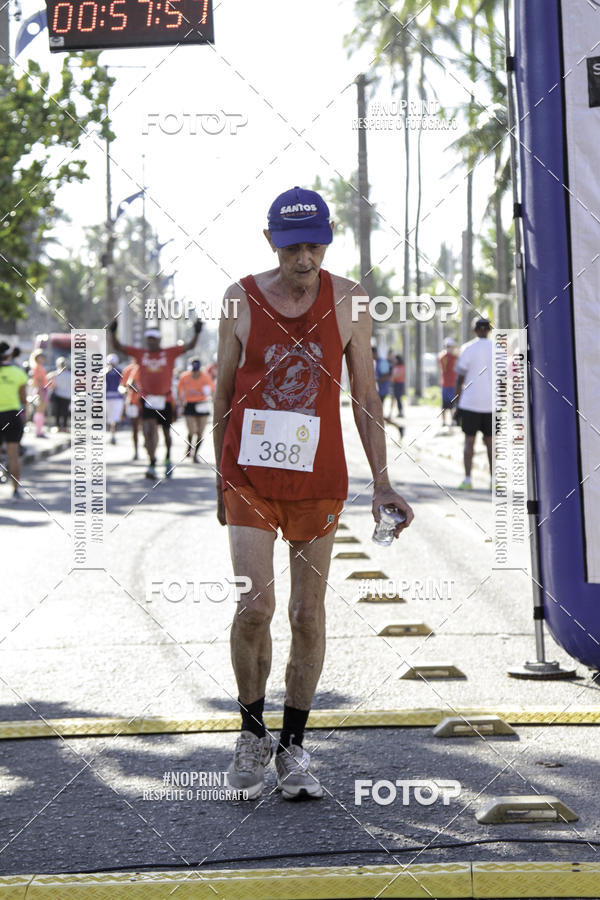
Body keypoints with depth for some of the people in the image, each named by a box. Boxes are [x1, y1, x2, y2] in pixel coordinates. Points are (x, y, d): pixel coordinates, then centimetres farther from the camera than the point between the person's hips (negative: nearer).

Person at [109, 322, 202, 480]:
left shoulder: (170, 353, 1)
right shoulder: (140, 353, 4)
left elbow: (189, 346, -4)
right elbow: (119, 347, 2)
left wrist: (196, 333, -19)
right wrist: (113, 333, -13)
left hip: (165, 399, 1)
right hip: (147, 399, -1)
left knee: (166, 432, 15)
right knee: (149, 431, -15)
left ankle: (168, 459, 39)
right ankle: (152, 465, -18)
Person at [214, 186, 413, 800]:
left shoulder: (348, 301, 0)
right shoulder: (241, 300, -2)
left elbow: (364, 397, 2)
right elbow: (223, 395, 7)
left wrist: (381, 482, -4)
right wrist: (221, 478, 11)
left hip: (319, 483, 1)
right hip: (251, 478, -1)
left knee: (308, 615, 4)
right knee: (254, 606, -12)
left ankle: (293, 746, 17)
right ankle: (252, 732, 9)